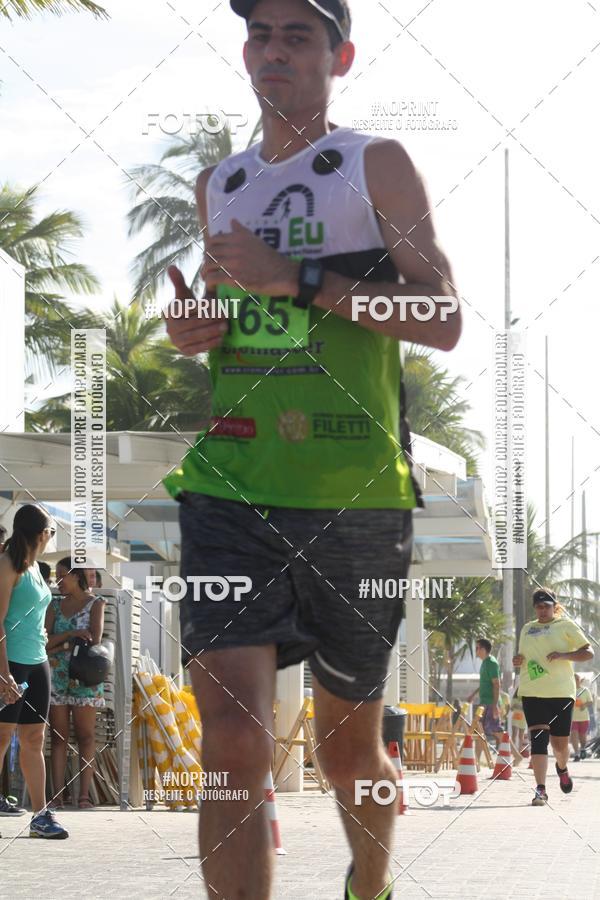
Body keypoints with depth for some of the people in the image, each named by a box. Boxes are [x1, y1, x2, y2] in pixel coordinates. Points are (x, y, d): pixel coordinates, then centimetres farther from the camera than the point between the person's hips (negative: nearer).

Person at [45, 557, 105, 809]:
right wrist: (71, 634, -14)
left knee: (85, 736, -5)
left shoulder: (95, 604, 4)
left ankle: (84, 795, -8)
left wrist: (60, 645, -7)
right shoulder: (55, 605, 14)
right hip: (56, 677, 3)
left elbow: (94, 639, -9)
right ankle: (58, 796, -6)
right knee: (58, 737, -2)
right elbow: (45, 641, 1)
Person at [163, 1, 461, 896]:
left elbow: (442, 321, -8)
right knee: (233, 744, -16)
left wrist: (299, 280, -17)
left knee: (349, 749, 12)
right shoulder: (218, 185, 16)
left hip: (356, 493, -2)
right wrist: (191, 328, 7)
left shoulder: (376, 165, 2)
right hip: (230, 487, 3)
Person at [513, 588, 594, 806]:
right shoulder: (527, 629, 17)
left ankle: (562, 768, 39)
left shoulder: (566, 626, 4)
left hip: (561, 692, -2)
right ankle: (540, 790, -14)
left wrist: (563, 655, -15)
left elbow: (588, 652, 0)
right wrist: (518, 661, 5)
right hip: (532, 692, 2)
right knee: (538, 739, -12)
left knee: (560, 742, 4)